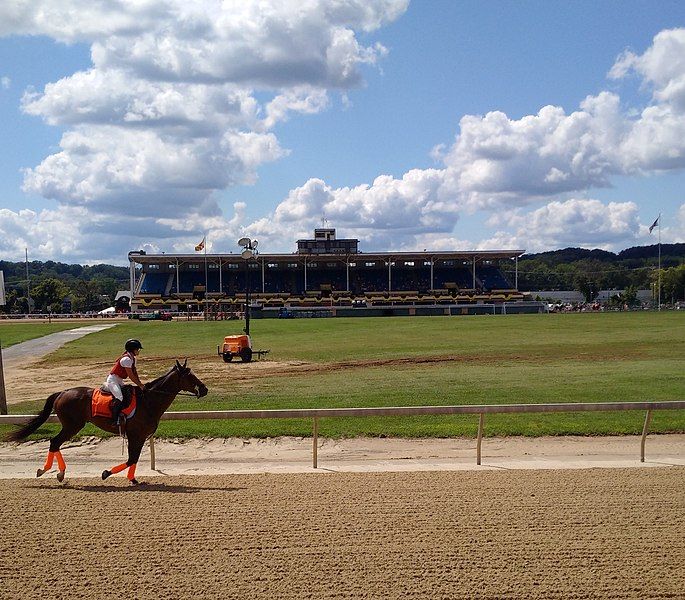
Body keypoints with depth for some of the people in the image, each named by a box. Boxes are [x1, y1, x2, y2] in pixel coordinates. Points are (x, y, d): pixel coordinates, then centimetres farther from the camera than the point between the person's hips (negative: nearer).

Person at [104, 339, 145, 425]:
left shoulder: (132, 358, 9)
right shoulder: (127, 359, -21)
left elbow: (135, 373, 12)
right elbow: (131, 376, -22)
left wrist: (140, 384, 3)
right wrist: (140, 385, -17)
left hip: (119, 381, 10)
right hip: (113, 379, -10)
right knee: (119, 397, -27)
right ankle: (115, 419, -29)